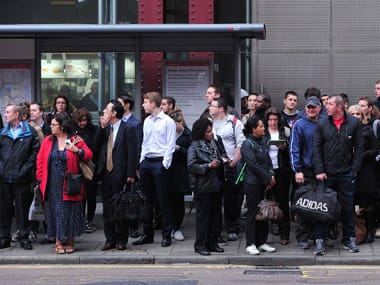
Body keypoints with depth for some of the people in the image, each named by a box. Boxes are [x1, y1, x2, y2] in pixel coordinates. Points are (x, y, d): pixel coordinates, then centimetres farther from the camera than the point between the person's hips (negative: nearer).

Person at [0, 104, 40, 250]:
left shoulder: (30, 132, 0)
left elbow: (35, 151, -3)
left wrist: (26, 168, -9)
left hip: (21, 178, -3)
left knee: (22, 208, 4)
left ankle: (24, 237, 12)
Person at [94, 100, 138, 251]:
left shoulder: (128, 129, -6)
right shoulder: (104, 129, 12)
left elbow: (132, 153, -9)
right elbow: (96, 145, 1)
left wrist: (130, 174, -15)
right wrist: (102, 127, -6)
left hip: (120, 174, -6)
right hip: (106, 172, 6)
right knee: (107, 207, 10)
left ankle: (121, 240, 11)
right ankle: (110, 239, 17)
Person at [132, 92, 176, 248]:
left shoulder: (168, 121, -7)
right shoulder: (147, 121, 13)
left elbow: (170, 145, -9)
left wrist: (165, 164, -13)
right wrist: (142, 160, 10)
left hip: (160, 163, -7)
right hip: (146, 162, 7)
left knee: (163, 200, -2)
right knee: (147, 199, 11)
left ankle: (166, 235, 5)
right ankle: (147, 233, 18)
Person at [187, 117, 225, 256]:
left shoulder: (214, 143, 11)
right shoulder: (194, 147, -8)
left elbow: (221, 155, 28)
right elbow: (191, 166, -16)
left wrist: (222, 160, 7)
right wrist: (208, 166, -19)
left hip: (216, 185, 7)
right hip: (203, 187, -7)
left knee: (216, 215, 10)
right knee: (203, 216, -1)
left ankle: (212, 243, 19)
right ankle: (200, 245, 6)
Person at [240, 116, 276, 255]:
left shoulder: (263, 141, 11)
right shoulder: (247, 144, -11)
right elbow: (254, 165, -16)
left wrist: (271, 175, 1)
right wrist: (268, 178, -11)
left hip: (264, 184, 7)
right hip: (253, 184, -7)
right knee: (253, 213, -2)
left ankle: (262, 242, 17)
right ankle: (250, 244, 5)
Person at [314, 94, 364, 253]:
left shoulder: (353, 123, 0)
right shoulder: (322, 124, 1)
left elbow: (359, 148, 2)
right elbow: (317, 148, 0)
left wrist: (354, 169, -4)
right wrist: (319, 171, -7)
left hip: (346, 174, 0)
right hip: (326, 174, 0)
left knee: (347, 207, 6)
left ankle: (349, 239, 15)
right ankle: (321, 239, 10)